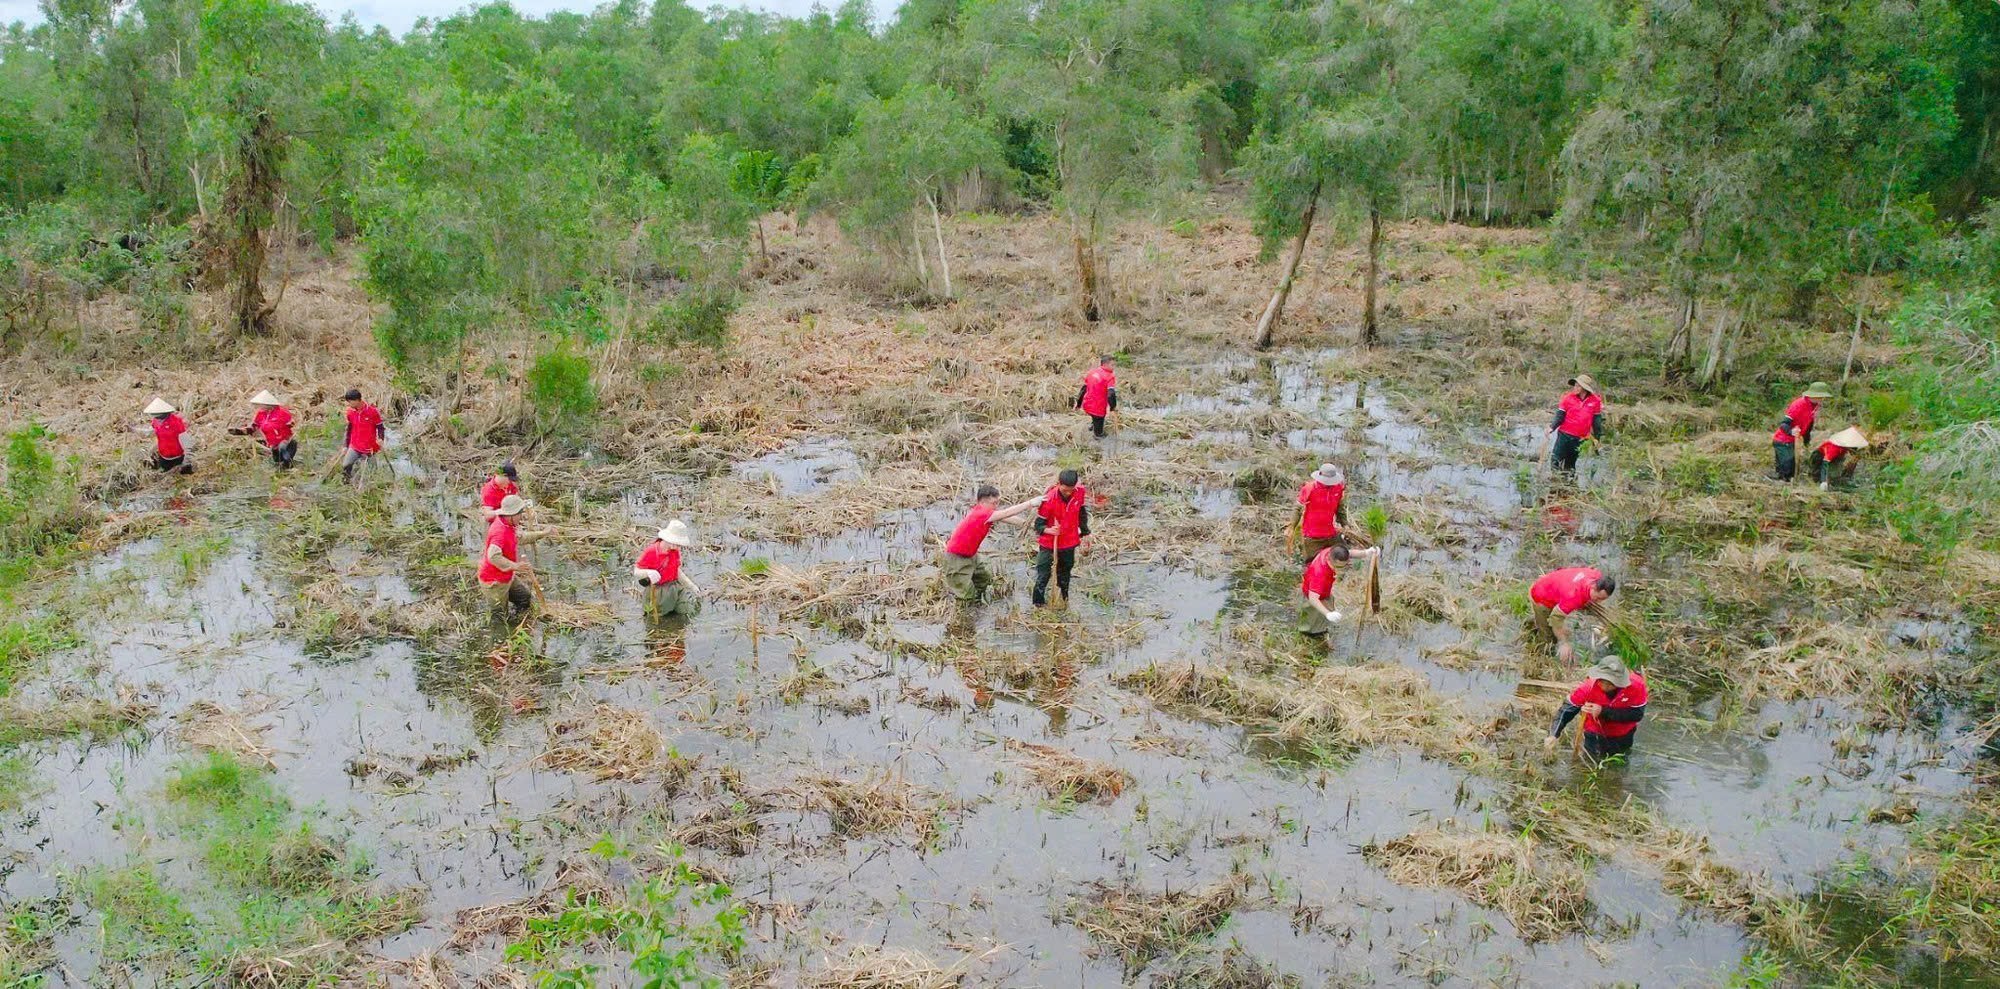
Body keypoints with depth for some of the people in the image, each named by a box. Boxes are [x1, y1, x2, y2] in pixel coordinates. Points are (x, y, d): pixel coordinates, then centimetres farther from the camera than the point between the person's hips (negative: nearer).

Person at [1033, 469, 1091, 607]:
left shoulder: (1080, 492, -14)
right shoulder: (1049, 499, -27)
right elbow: (1038, 523, -18)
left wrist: (1084, 532, 14)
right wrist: (1048, 530, -39)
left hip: (1069, 543, 4)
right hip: (1049, 544, -4)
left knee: (1065, 573, 23)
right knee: (1043, 575, -2)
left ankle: (1064, 599, 42)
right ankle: (1038, 604, 9)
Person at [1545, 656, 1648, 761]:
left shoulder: (1636, 685, -34)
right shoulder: (1589, 686, -35)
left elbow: (1637, 714, -32)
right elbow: (1568, 708, -29)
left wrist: (1603, 711, -40)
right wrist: (1553, 735, -40)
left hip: (1623, 734, 1)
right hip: (1596, 731, -1)